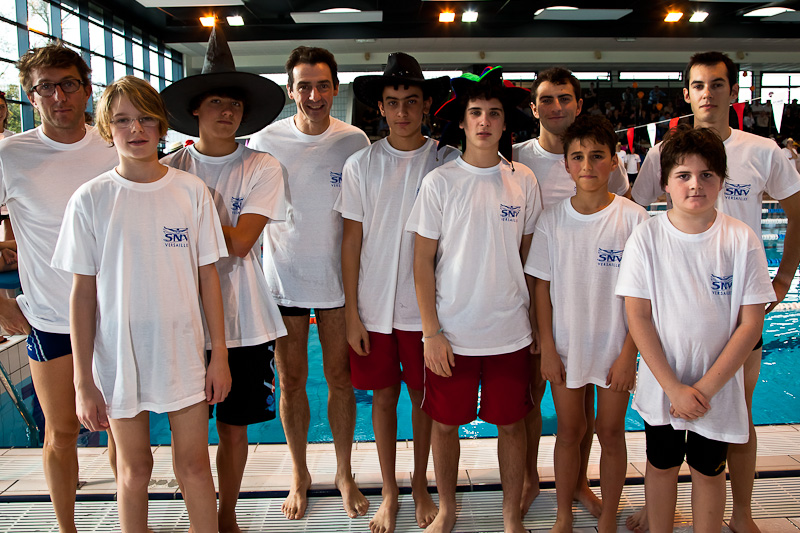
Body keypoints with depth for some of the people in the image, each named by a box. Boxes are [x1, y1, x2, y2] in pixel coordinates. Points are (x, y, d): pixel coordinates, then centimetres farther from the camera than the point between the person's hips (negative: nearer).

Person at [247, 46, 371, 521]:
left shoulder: (355, 141, -4)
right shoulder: (266, 141, -4)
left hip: (338, 280, 0)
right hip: (284, 279, 1)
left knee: (341, 378, 9)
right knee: (291, 381, 10)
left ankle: (345, 473, 29)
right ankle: (300, 474, 31)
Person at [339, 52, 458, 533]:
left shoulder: (447, 161, -3)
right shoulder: (361, 165, -1)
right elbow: (352, 241, 1)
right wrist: (352, 314, -1)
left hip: (426, 306, 0)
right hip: (374, 307, 1)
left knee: (424, 395, 11)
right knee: (384, 396, 11)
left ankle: (420, 487, 33)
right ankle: (389, 492, 30)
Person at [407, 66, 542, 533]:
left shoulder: (523, 180, 3)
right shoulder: (440, 182, -4)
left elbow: (528, 255, 10)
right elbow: (424, 260, -3)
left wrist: (537, 320, 9)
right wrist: (431, 332, -7)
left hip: (510, 331, 2)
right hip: (452, 332, -1)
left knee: (512, 423, 11)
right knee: (446, 423, 10)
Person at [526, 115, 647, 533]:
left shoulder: (633, 219, -9)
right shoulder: (552, 219, -4)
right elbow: (542, 287, 0)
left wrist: (628, 353, -8)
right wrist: (547, 349, -2)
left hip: (615, 347, -1)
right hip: (565, 346, 1)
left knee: (611, 433, 11)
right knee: (568, 431, 13)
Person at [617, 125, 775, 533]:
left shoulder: (741, 239, -9)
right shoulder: (646, 237, -10)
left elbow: (751, 323, -8)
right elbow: (638, 317, -10)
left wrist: (706, 388, -13)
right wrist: (674, 388, -15)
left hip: (718, 389, 0)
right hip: (661, 387, 0)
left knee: (709, 472, 16)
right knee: (661, 466, 16)